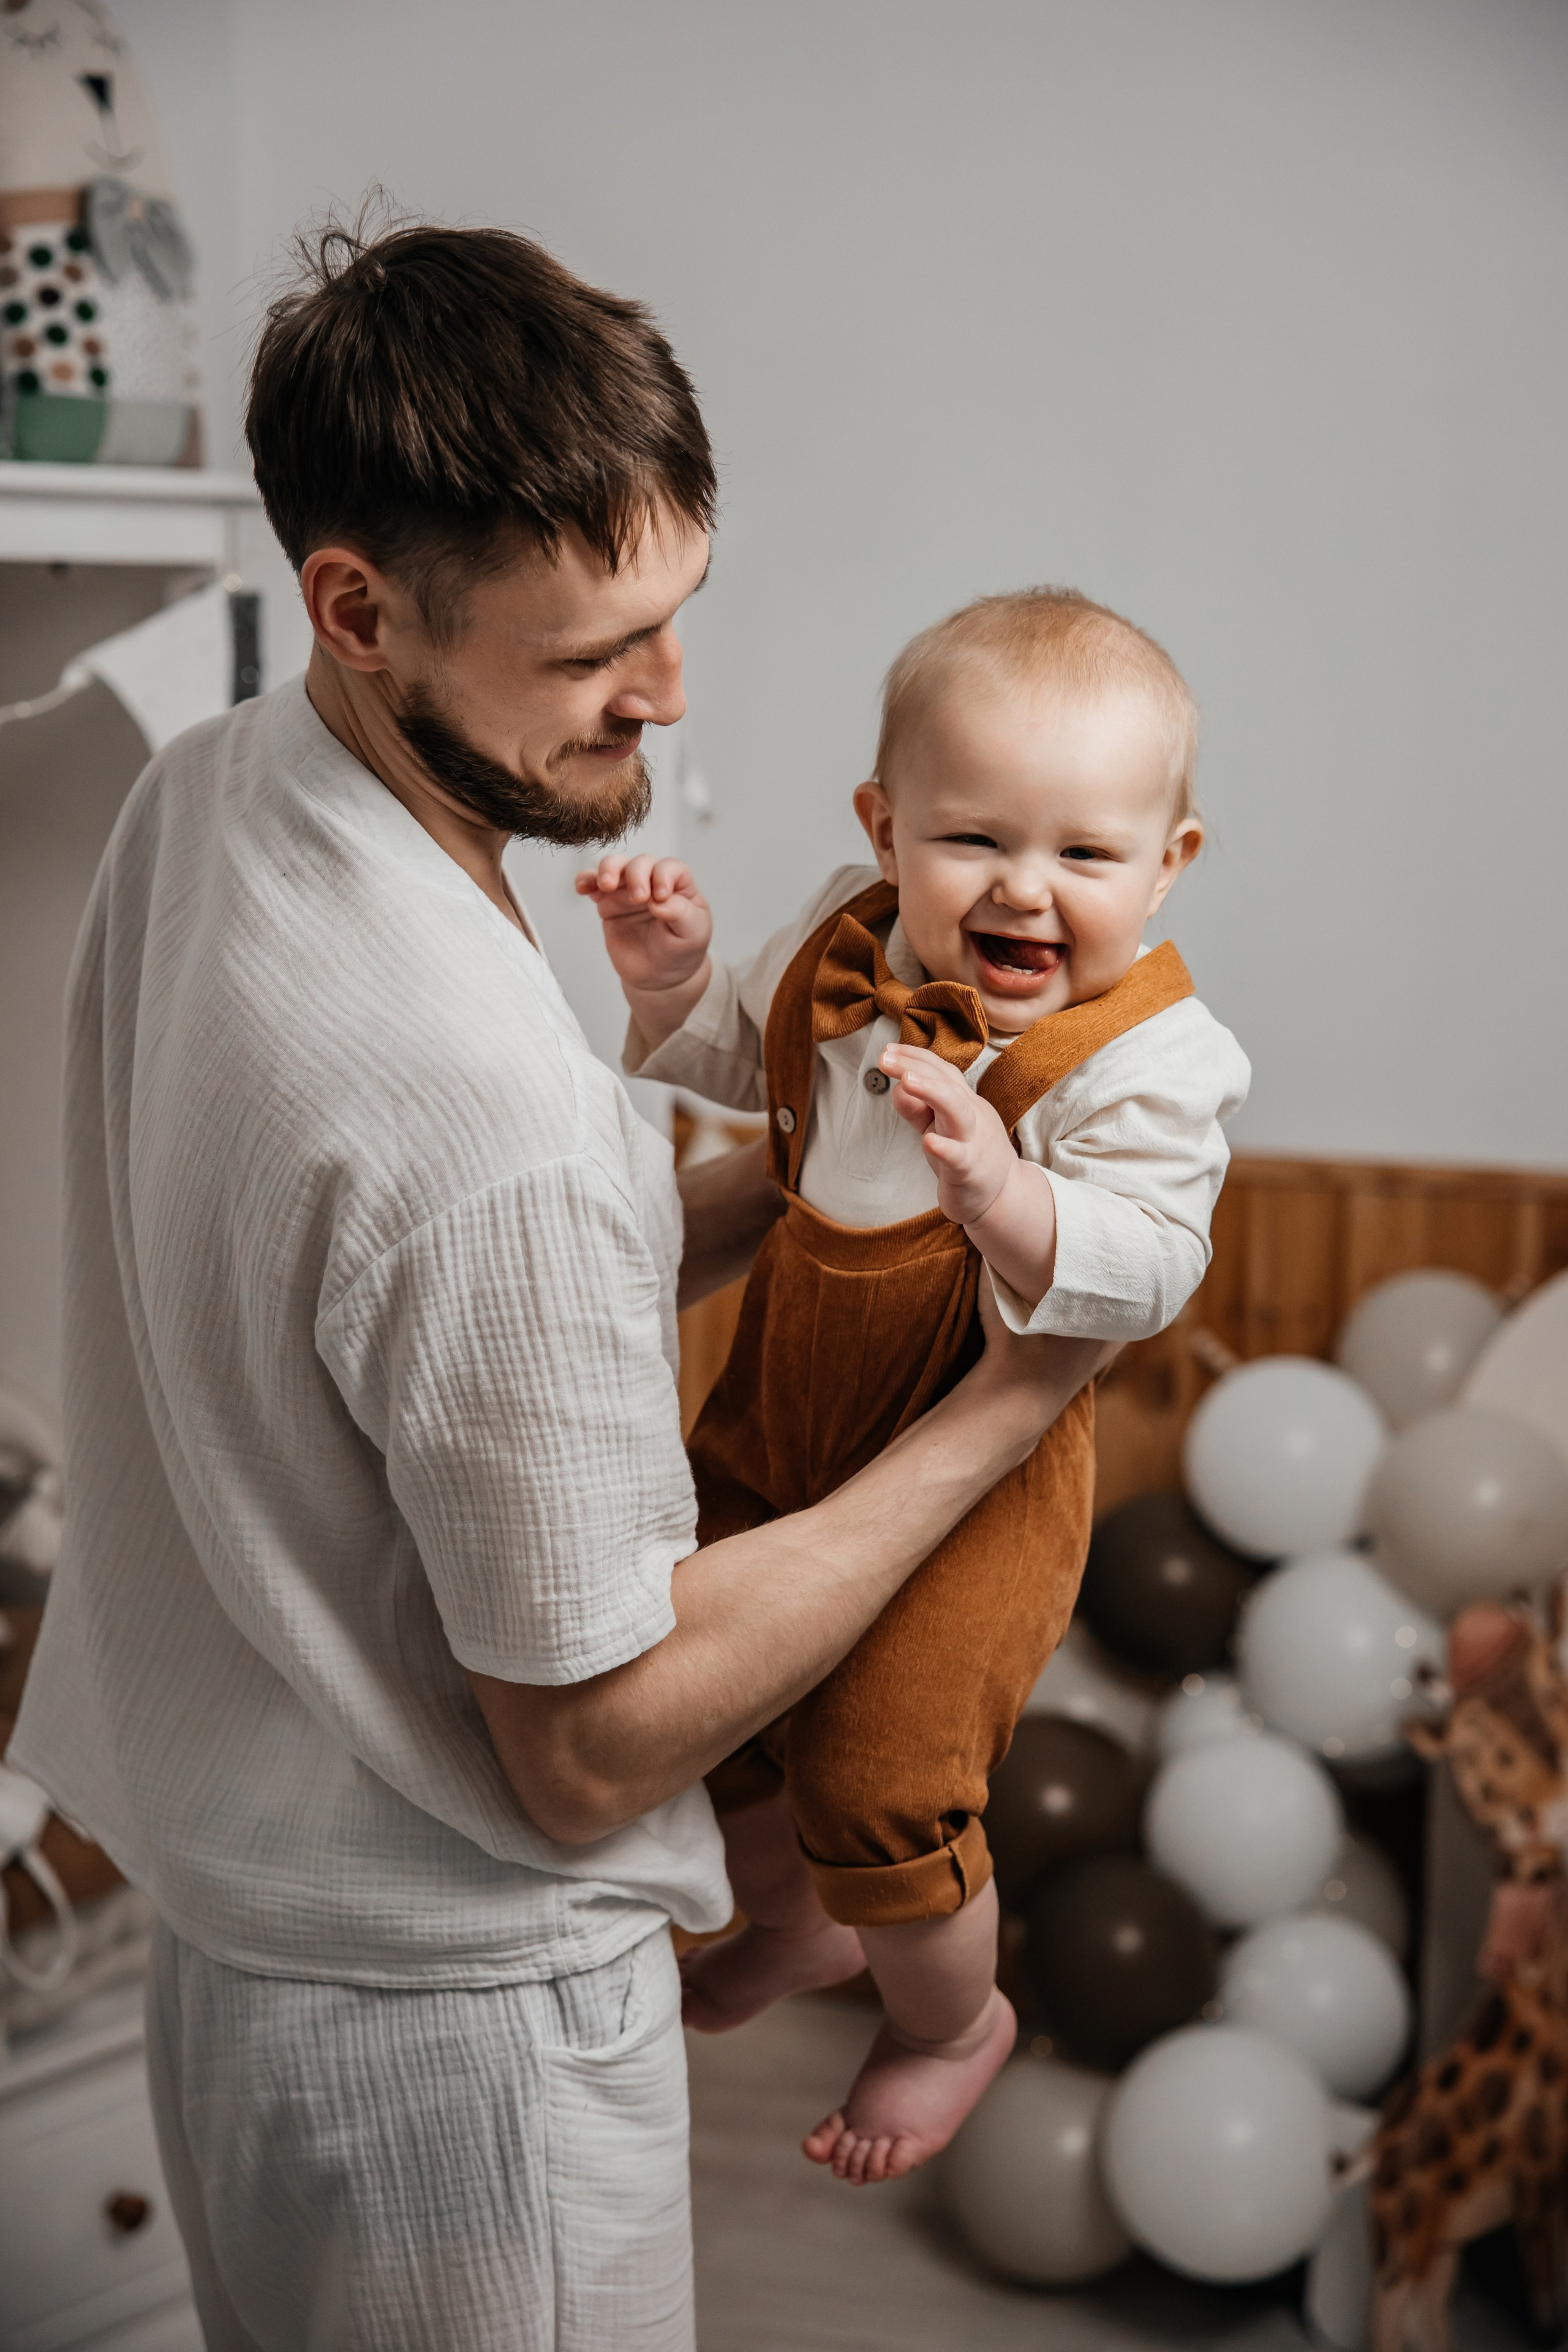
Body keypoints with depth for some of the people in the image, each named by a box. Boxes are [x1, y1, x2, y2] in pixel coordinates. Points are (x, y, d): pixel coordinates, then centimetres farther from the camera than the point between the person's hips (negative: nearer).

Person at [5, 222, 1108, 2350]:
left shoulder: (196, 801, -5)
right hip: (456, 2030, -8)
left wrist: (792, 1176, -2)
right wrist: (1011, 1404, -16)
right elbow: (596, 1743, -22)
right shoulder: (482, 1111, -33)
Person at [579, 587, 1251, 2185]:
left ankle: (952, 2022, 37)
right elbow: (735, 1062, 12)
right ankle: (794, 1920, 53)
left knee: (875, 1785, 3)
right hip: (776, 1420, 7)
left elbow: (1143, 1275, -33)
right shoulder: (852, 937, -6)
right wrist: (672, 976, -8)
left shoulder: (1148, 1057, -23)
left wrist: (1001, 1193, -50)